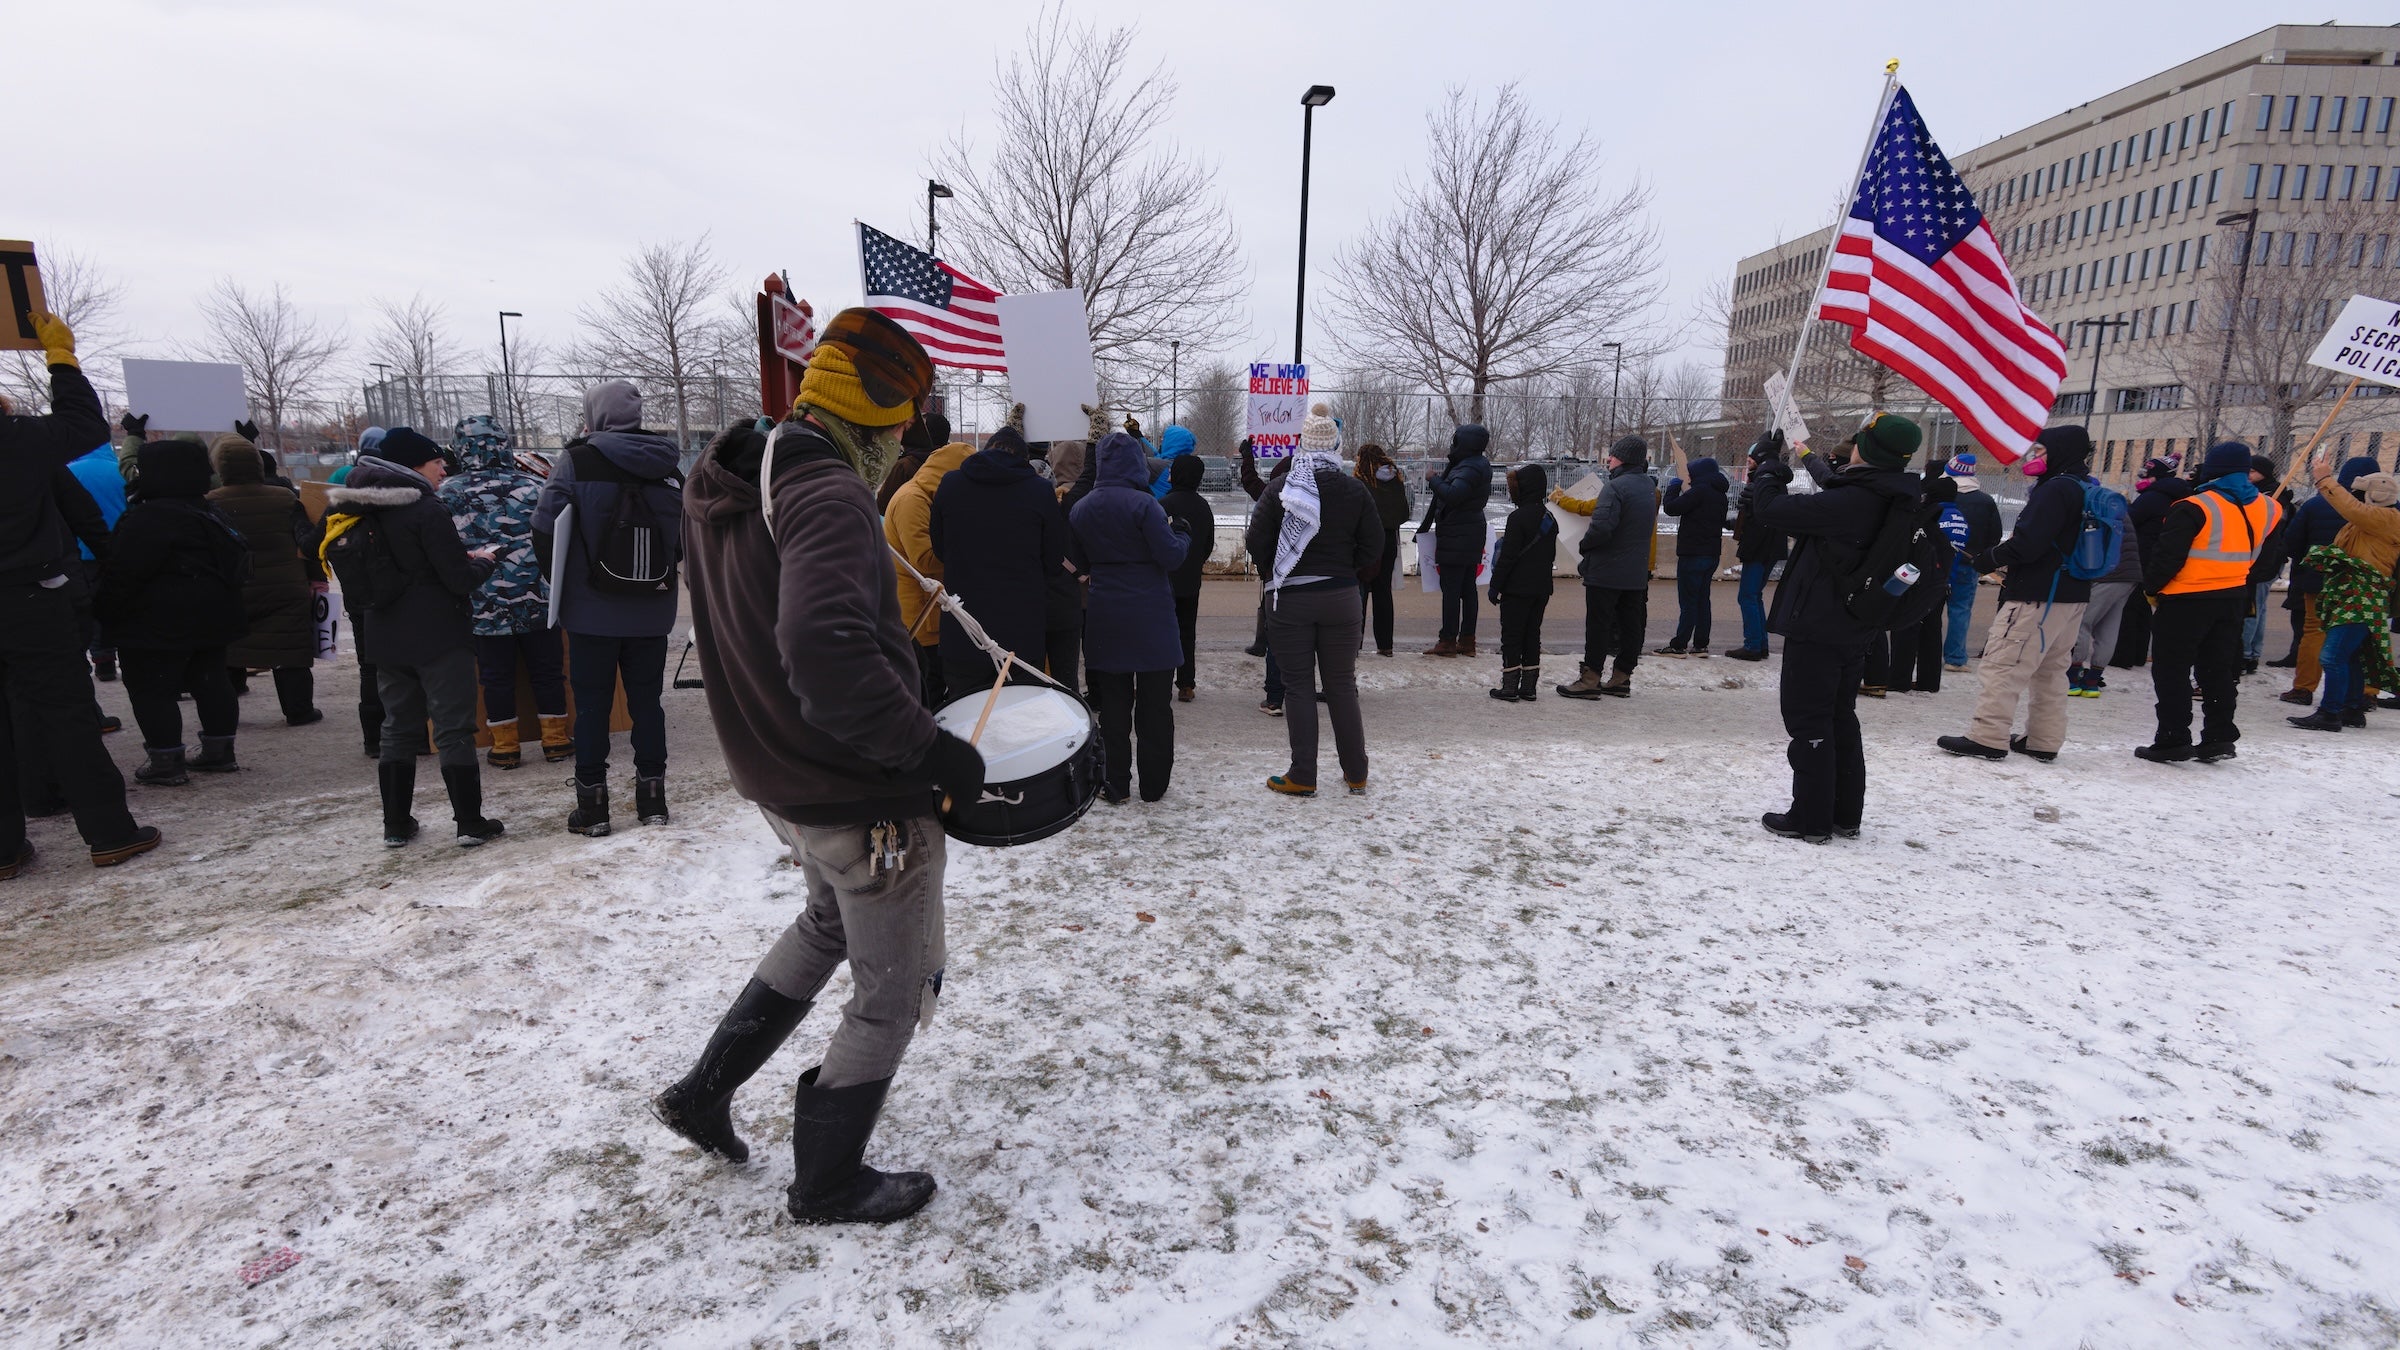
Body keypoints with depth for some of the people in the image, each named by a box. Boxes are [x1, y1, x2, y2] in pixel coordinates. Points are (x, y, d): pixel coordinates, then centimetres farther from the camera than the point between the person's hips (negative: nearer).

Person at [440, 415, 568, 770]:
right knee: (547, 669, 11)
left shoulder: (447, 492, -2)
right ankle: (556, 739, 15)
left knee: (496, 675, 9)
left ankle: (505, 746, 15)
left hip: (484, 604, 0)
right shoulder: (532, 484, -1)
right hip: (538, 598, 1)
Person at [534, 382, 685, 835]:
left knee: (591, 704, 7)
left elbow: (544, 530, -11)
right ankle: (651, 799, 17)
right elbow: (687, 537, 5)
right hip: (652, 612, 3)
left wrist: (562, 585, 3)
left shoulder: (576, 461, -9)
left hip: (592, 612, -3)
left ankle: (592, 807, 12)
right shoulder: (668, 465, 1)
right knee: (647, 700, 12)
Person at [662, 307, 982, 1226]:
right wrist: (931, 747, -31)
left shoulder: (720, 486, 5)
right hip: (866, 802, -9)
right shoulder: (826, 492, -25)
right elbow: (826, 650, -40)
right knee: (895, 994, 12)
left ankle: (705, 1092, 41)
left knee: (827, 923, 34)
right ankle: (827, 1185, 30)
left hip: (774, 779, 9)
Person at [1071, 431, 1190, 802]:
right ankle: (1153, 784, 15)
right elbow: (1171, 556, -14)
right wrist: (1182, 535, 4)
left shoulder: (1081, 509, 4)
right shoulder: (1142, 504, -15)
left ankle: (1115, 783, 16)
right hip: (1150, 617, -4)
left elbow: (1082, 561, 11)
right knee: (1155, 705, 7)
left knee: (1113, 705, 12)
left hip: (1105, 618, 5)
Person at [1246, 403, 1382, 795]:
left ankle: (1303, 777, 7)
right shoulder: (1355, 490, -1)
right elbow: (1373, 544, 1)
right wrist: (1345, 572, 13)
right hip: (1341, 598, 2)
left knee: (1298, 686, 5)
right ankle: (1356, 774, 18)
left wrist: (1273, 574, 10)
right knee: (1342, 684, 11)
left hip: (1289, 599, -2)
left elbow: (1257, 541, -6)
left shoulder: (1281, 487, -6)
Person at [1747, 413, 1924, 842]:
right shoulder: (1896, 505, 5)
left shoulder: (1845, 502, -24)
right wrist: (1813, 463, 25)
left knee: (1809, 720, -1)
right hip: (1854, 632, 9)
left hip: (1815, 629, -9)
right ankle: (1846, 815, 26)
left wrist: (1769, 476, 0)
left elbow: (1771, 510, -21)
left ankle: (1810, 819, 5)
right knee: (1841, 718, 18)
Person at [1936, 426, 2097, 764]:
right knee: (2051, 670, 14)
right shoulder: (2087, 491, 16)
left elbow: (2027, 542, -23)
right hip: (2073, 595, 10)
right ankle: (2044, 741, 19)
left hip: (2038, 595, -10)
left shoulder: (2056, 488, -15)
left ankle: (1988, 738, -10)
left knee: (2003, 663, -9)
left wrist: (1988, 559, -10)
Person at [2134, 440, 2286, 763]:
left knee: (2171, 670, 0)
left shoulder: (2194, 508, -17)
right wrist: (2247, 585, 25)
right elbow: (2266, 561, 15)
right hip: (2234, 600, 7)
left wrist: (2151, 586, -3)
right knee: (2219, 670, 15)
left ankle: (2172, 740, 0)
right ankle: (2219, 738, 19)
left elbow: (2167, 557, -18)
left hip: (2185, 601, -7)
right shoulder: (2267, 509, 7)